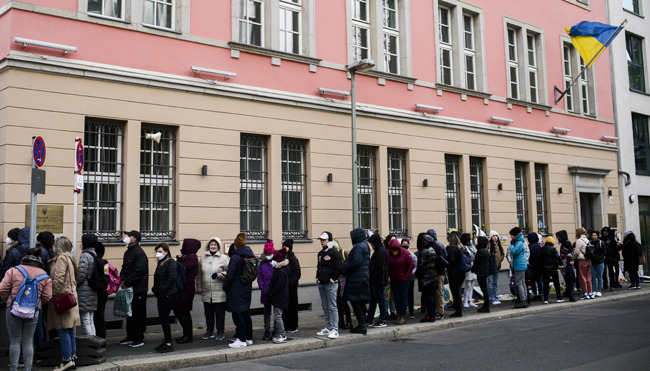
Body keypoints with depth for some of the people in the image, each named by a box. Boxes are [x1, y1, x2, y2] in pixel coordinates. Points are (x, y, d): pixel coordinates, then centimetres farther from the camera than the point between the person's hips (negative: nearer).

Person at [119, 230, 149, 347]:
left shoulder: (140, 253, -15)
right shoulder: (128, 252, 14)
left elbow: (138, 272, -20)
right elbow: (124, 268, 18)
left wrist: (126, 282, -16)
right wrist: (122, 280, 1)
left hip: (139, 289, -9)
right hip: (129, 288, 9)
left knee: (139, 313, -2)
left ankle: (139, 339, 5)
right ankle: (130, 336, 25)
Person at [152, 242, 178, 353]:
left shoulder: (171, 263, -11)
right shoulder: (160, 263, 18)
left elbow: (172, 278, -20)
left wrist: (160, 289, -20)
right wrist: (155, 289, 7)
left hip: (168, 295, -9)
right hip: (161, 296, 9)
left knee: (164, 319, -8)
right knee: (163, 318, 11)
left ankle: (168, 344, -3)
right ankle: (166, 341, 20)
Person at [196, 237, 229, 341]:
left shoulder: (224, 258, -3)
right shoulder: (203, 257, 8)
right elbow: (199, 274, 13)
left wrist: (222, 275, -19)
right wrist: (199, 288, 11)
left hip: (219, 292, -3)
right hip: (206, 292, 4)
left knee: (220, 313, 3)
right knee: (208, 313, 12)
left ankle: (220, 332, 15)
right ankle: (209, 331, 24)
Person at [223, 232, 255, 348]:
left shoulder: (235, 258, -17)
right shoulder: (251, 257, 6)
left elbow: (230, 276, -15)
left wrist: (225, 287, -1)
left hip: (236, 291, -8)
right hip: (247, 289, 8)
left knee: (237, 315, -3)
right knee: (246, 314, 14)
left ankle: (242, 340, -2)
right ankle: (249, 338, 20)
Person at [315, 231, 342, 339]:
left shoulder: (334, 252, -9)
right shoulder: (320, 253, 15)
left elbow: (339, 268, -13)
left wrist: (332, 279, -13)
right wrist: (318, 278, 12)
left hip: (331, 284, -8)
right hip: (321, 284, 8)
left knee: (332, 307, -7)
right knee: (325, 307, 12)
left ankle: (334, 330, -5)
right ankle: (328, 328, 19)